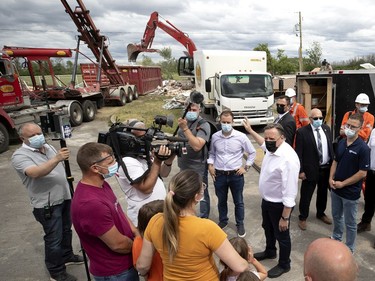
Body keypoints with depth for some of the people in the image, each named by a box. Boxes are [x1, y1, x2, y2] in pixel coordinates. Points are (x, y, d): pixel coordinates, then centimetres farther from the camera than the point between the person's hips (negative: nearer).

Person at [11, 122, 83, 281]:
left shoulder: (48, 147, 8)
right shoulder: (20, 156, -16)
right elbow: (35, 173, -35)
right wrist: (56, 159, -45)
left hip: (64, 197, 8)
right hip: (47, 204, -7)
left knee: (66, 230, 22)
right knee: (54, 238, 4)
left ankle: (67, 256, 43)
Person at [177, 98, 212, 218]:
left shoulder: (204, 125, -18)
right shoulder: (184, 121, 5)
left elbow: (197, 146, -31)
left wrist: (185, 128, -32)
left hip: (198, 168, -7)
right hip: (184, 166, 7)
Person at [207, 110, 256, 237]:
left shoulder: (241, 137, -11)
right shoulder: (215, 137, -4)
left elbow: (252, 152, 1)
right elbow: (211, 153, 13)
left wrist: (246, 167, -3)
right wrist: (210, 165, -1)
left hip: (236, 174, -2)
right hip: (219, 174, 2)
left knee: (238, 202, 14)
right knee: (221, 201, 18)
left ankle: (240, 224, 34)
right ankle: (223, 221, 41)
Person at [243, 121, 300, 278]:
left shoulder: (288, 159, -34)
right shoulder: (271, 149, -7)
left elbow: (289, 192, -31)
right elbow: (263, 144, 23)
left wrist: (285, 217, -27)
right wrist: (250, 131, 26)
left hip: (279, 204, -9)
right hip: (266, 200, 9)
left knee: (281, 235, 15)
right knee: (267, 228, 29)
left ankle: (284, 265, 40)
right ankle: (269, 251, 56)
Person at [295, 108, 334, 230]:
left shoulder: (326, 128, 4)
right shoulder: (302, 132, -14)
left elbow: (331, 147, 11)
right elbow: (298, 153, -13)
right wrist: (300, 170, -15)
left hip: (326, 168, 6)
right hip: (311, 170, -5)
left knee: (323, 193, 22)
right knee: (306, 195, 7)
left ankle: (321, 213, 43)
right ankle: (303, 217, 26)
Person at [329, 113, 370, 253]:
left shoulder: (363, 148, -18)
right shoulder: (341, 143, 1)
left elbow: (362, 173, -17)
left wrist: (343, 184, -15)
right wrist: (331, 178, -4)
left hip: (350, 192, -5)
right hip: (335, 189, 6)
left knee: (350, 223, 11)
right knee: (336, 216, 24)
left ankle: (349, 249, 30)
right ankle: (336, 238, 46)